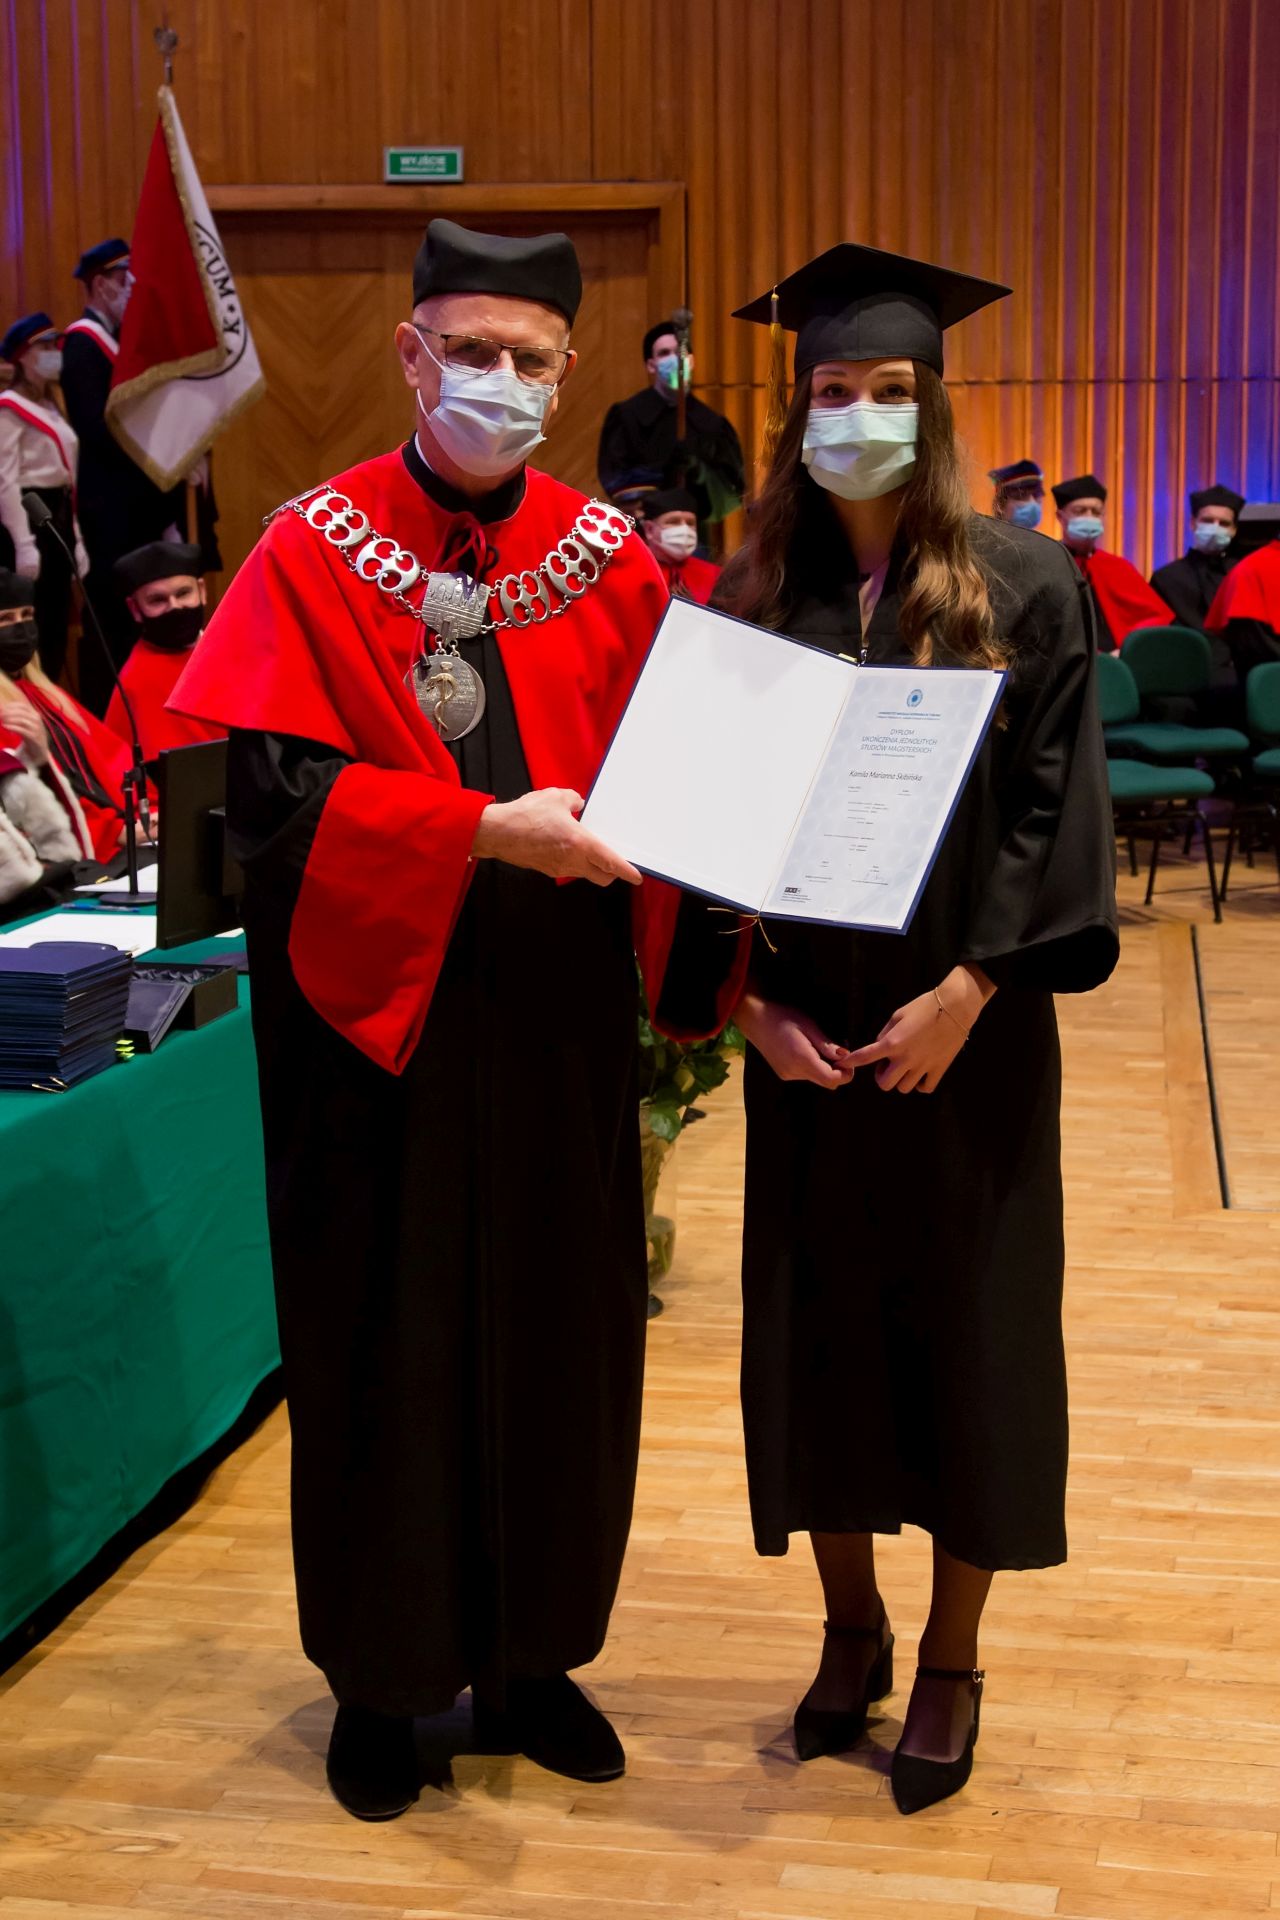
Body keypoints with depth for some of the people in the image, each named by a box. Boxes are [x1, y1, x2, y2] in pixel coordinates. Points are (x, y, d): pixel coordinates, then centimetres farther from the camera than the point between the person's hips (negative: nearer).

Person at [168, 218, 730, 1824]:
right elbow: (273, 795, -15)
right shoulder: (316, 553, -6)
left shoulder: (607, 560, 5)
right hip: (380, 1017, -3)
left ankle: (529, 1656, 30)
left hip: (561, 1021, 4)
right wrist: (487, 828, -23)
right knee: (384, 1346, 7)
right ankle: (381, 1674, 26)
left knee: (559, 1333, 12)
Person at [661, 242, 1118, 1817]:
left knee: (967, 1321, 6)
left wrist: (966, 993, -16)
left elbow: (1053, 807, -8)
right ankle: (849, 1627, 29)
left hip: (967, 1027, -2)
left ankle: (950, 1663, 23)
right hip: (805, 1032, 2)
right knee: (814, 1318, 9)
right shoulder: (751, 597, 2)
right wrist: (748, 999, -9)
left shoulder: (1022, 589, -5)